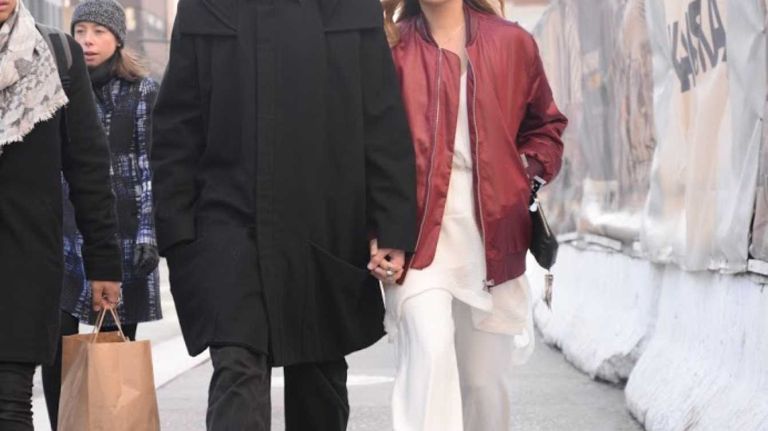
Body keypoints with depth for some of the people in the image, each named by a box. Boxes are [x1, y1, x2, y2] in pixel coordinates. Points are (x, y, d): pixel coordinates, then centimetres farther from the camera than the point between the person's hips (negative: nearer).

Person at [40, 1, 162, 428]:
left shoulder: (143, 92, 3)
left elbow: (151, 168, -2)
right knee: (58, 346, -6)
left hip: (122, 233, -2)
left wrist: (149, 233, -9)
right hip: (64, 232, 2)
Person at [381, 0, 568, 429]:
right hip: (418, 229, -3)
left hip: (492, 233, 3)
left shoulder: (512, 43, 8)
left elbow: (546, 124, 21)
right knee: (430, 354, -23)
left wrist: (526, 171, 2)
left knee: (488, 380, 9)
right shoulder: (393, 48, 2)